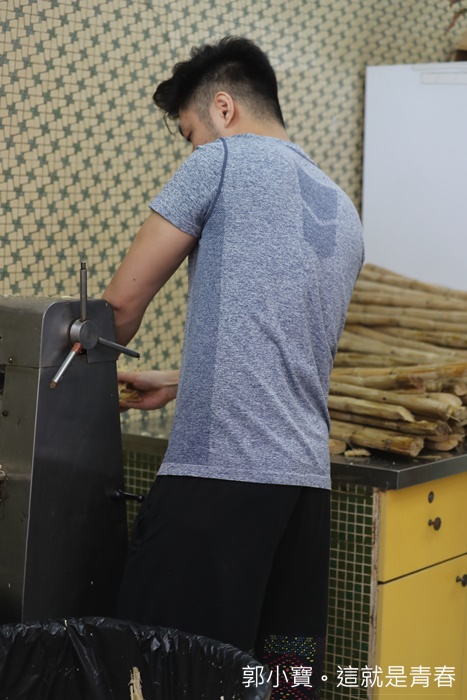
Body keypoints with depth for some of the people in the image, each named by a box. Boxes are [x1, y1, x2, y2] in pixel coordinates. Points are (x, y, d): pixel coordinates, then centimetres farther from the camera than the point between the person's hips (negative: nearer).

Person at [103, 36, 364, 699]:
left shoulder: (224, 160, 1)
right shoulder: (344, 212, 22)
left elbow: (124, 301, 2)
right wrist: (175, 386, 31)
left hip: (216, 468, -7)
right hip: (307, 476, 8)